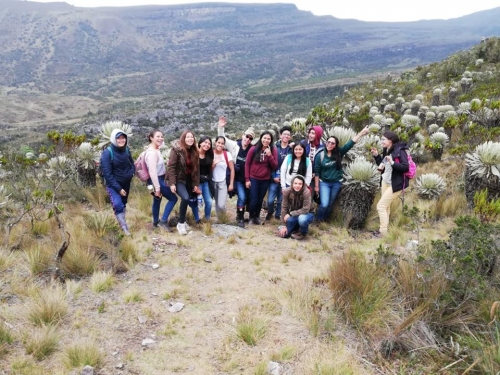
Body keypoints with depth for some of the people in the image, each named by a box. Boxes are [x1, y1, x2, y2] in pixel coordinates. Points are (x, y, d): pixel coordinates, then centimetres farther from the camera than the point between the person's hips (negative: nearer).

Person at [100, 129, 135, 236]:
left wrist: (132, 173, -7)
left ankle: (123, 222, 34)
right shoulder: (107, 153, -21)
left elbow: (132, 163, 14)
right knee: (118, 205, -20)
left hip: (126, 183, 5)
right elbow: (107, 173, -21)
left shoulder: (126, 150, -6)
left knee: (123, 204, 17)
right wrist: (118, 188, -22)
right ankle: (124, 227, -10)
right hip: (113, 184, -5)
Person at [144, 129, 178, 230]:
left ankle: (156, 222, 34)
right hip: (157, 180, -10)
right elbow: (152, 171, -29)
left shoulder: (155, 150, 7)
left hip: (159, 179, 10)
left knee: (157, 200, 20)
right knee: (173, 198, -4)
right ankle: (163, 221, -1)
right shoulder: (152, 152, -24)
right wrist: (157, 187, -29)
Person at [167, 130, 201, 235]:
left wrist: (196, 184, 4)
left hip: (188, 179, 7)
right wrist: (172, 183, -23)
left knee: (192, 199, 8)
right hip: (178, 179, -7)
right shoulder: (176, 149, -18)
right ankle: (181, 223, -10)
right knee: (185, 198, -26)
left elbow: (196, 168, 5)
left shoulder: (194, 151, 1)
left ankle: (183, 220, 30)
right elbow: (171, 166, -19)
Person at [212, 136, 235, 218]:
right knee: (217, 204, 9)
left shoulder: (227, 154, -7)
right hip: (213, 182, 2)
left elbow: (232, 169, -3)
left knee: (221, 205, -9)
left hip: (223, 183, -2)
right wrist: (213, 164, -17)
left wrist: (231, 184, -5)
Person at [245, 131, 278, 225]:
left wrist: (270, 155, -22)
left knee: (260, 200, 14)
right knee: (254, 200, 0)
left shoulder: (273, 150, -6)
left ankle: (257, 216, 37)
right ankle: (251, 217, 25)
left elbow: (275, 167, -8)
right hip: (253, 179, -2)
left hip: (265, 180, 2)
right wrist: (247, 179, -5)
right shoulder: (254, 149, -10)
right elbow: (247, 164, -3)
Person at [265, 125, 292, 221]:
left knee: (281, 200, 8)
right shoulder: (275, 147, 1)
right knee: (270, 200, -2)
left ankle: (277, 215, 28)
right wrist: (274, 177, -7)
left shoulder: (291, 149, 2)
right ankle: (270, 212, 27)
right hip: (274, 178, -1)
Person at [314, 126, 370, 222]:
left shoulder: (339, 153, -6)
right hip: (324, 183, -2)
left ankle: (323, 221, 31)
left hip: (337, 183, 3)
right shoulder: (320, 155, -10)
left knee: (330, 204, 13)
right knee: (324, 204, -12)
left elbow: (350, 144, -14)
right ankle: (318, 221, 13)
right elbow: (317, 171, -5)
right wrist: (316, 186, -3)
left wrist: (361, 133, -24)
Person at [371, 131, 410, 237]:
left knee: (381, 206, -9)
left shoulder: (400, 151, -19)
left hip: (395, 184, -8)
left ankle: (383, 232, 0)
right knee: (385, 206, 15)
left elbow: (406, 167, -25)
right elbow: (382, 165, 16)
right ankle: (383, 229, 27)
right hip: (385, 182, 8)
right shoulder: (386, 151, 5)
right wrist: (376, 156, 2)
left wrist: (393, 163, -37)